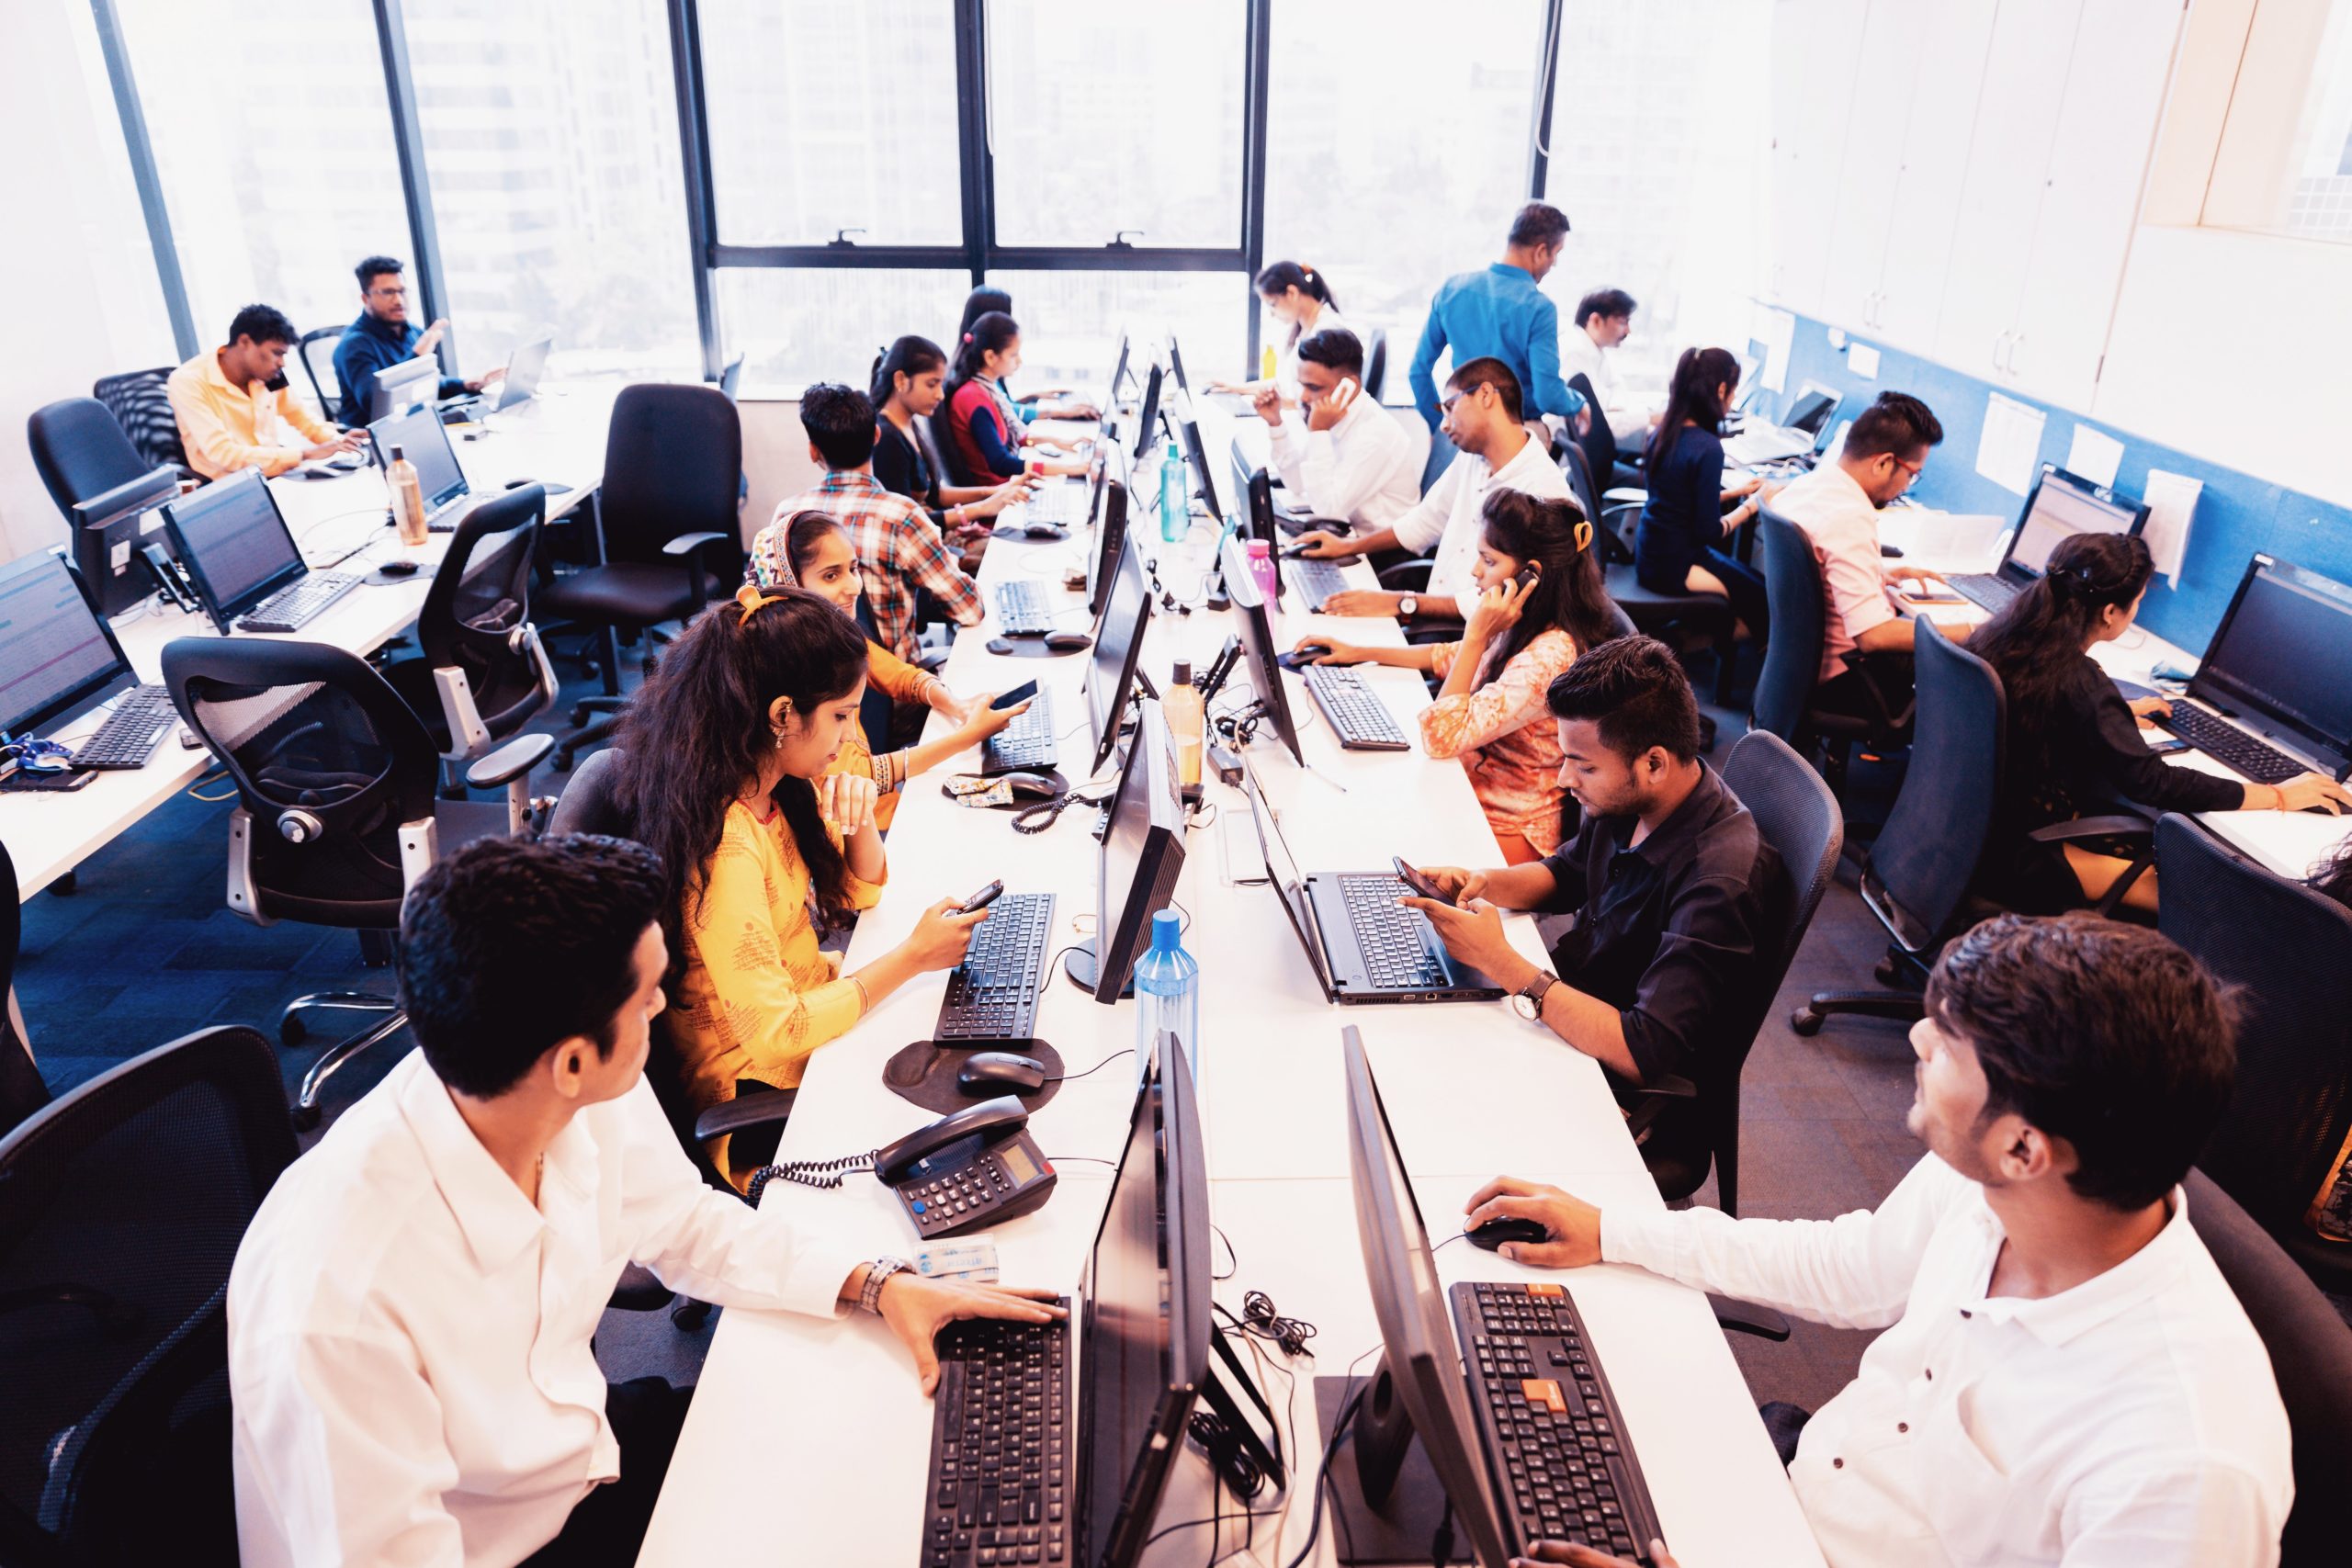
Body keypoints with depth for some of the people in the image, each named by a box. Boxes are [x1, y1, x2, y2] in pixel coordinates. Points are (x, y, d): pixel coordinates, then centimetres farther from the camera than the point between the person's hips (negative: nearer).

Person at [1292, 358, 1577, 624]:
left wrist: (1402, 603, -27)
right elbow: (1424, 521, 26)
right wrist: (1349, 546, 19)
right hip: (1432, 620, 8)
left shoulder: (1543, 489, -19)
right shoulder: (1472, 463, 9)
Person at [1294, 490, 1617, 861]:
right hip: (1474, 792, 9)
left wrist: (1476, 636, -26)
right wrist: (1359, 653, 16)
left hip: (1507, 829, -9)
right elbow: (1447, 657, 22)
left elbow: (1441, 735, -29)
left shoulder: (1550, 656, -27)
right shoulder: (1528, 631, 2)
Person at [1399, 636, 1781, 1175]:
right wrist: (1481, 883, -7)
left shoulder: (1721, 882, -32)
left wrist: (1500, 962, -33)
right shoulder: (1627, 801, -7)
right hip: (1567, 1005, 8)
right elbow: (1566, 874, 15)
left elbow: (1644, 1055, -35)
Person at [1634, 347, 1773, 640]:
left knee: (1748, 575, 20)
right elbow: (1709, 532, -18)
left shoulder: (1667, 429, 2)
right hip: (1671, 566, -9)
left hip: (1650, 550, 9)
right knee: (1765, 598, 1)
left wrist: (1731, 491, 20)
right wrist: (1753, 504, -5)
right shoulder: (1707, 448, -23)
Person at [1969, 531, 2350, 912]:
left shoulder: (2009, 631, -3)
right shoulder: (2078, 681, -26)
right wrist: (2277, 796, -13)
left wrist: (2116, 713, 30)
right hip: (2012, 857, -8)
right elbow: (2152, 782, -23)